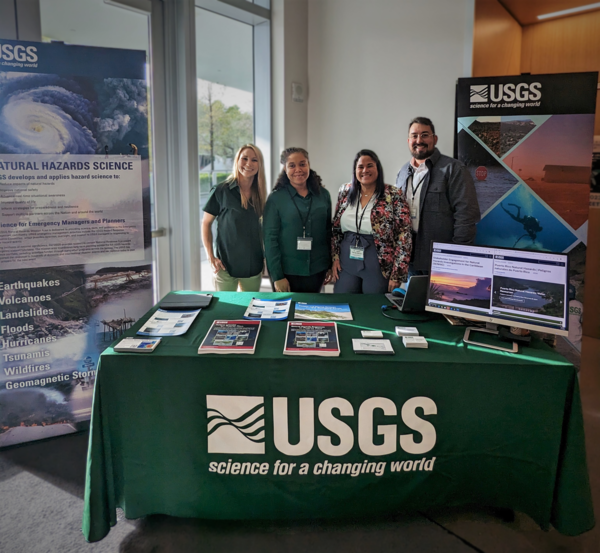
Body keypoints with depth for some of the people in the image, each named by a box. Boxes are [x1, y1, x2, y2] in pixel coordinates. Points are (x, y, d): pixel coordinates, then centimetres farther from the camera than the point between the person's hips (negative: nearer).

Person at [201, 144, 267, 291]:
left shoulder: (259, 194, 6)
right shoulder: (221, 191, -6)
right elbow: (206, 223, -3)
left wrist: (265, 257, 8)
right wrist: (211, 257, -10)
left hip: (254, 266, 4)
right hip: (226, 265, -4)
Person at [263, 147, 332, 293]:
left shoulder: (323, 195, 3)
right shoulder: (276, 198, -6)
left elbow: (328, 231, 10)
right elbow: (270, 238, -8)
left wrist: (330, 266, 9)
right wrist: (277, 276, -12)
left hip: (317, 271, 3)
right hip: (287, 272, -3)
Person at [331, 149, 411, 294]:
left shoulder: (393, 196, -8)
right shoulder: (345, 192, 5)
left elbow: (403, 237, -10)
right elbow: (336, 229, 12)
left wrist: (397, 274, -13)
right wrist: (335, 258, 3)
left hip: (378, 267, -3)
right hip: (346, 265, 4)